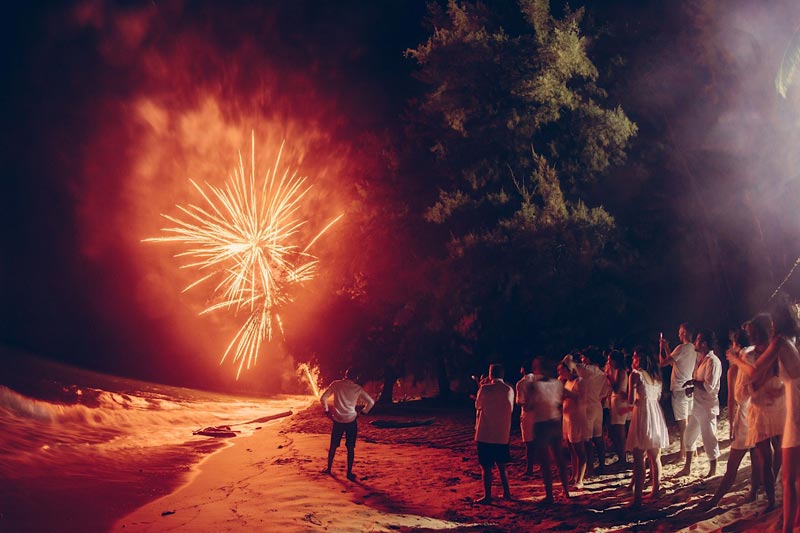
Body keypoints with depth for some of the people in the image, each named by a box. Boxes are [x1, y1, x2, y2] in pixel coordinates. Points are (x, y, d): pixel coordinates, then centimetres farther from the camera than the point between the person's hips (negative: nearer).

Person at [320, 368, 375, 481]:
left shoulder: (336, 384, 0)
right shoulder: (357, 388, -1)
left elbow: (323, 398, 1)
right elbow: (371, 402, -1)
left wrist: (327, 411, 12)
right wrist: (363, 412, 12)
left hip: (337, 420, 1)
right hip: (351, 421, -1)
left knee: (333, 446, 16)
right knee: (350, 448, 4)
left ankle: (329, 469, 25)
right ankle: (349, 473, 2)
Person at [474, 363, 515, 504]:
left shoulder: (485, 389, -12)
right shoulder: (509, 390, 2)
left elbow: (478, 406, 1)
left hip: (486, 434, -5)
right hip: (503, 434, 5)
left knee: (486, 466, 1)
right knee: (501, 465, 20)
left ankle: (487, 496, 2)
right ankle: (506, 492, 23)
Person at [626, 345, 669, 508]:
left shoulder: (636, 374, -9)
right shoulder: (656, 375, 12)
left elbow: (631, 400, -14)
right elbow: (658, 396, 15)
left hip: (642, 415, -7)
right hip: (656, 414, 7)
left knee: (639, 459, -7)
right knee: (655, 457, 16)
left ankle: (638, 498, -9)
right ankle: (656, 489, 25)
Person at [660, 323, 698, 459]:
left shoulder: (682, 348, -16)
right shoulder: (695, 349, 10)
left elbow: (662, 362, -14)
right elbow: (673, 361, 20)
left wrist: (661, 348, 0)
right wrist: (666, 347, 22)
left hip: (680, 388, -8)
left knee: (682, 420, -4)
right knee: (689, 419, 14)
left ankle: (683, 449, -2)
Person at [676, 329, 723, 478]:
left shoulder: (712, 361, -19)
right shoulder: (700, 359, 11)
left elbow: (709, 386, -25)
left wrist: (692, 383, -14)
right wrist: (692, 387, 1)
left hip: (707, 407, -10)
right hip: (697, 405, 10)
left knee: (709, 438, 1)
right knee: (690, 435, 17)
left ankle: (713, 471, 15)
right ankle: (687, 468, 29)